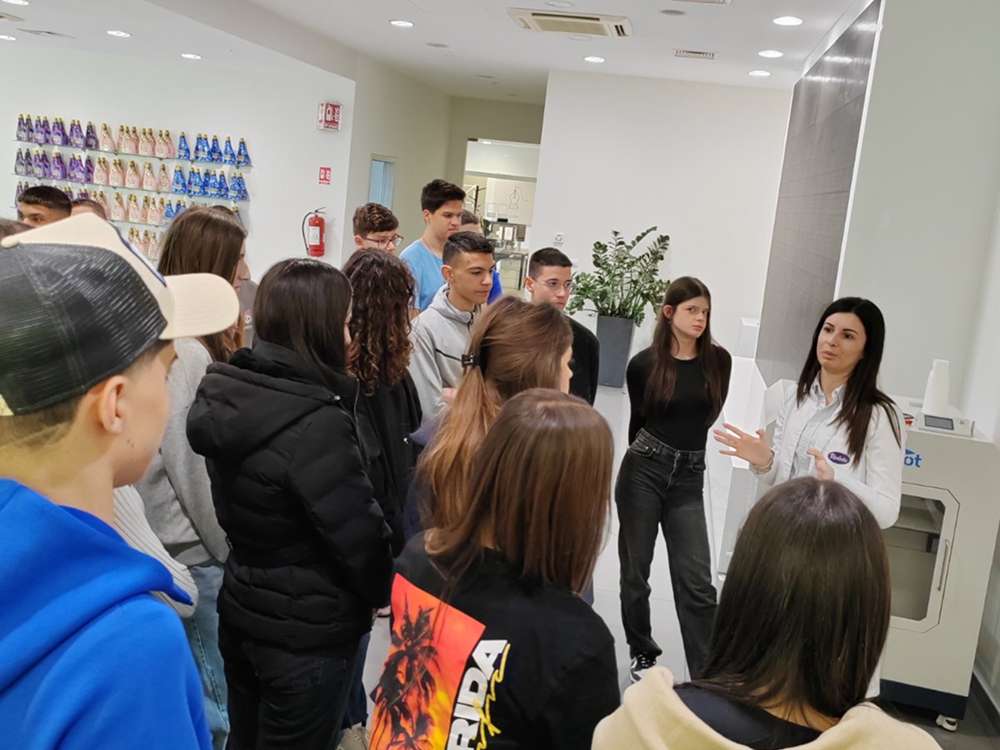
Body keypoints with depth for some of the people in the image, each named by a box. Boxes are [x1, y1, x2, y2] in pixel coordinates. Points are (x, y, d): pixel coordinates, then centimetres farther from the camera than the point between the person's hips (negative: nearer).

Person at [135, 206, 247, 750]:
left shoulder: (192, 343, 7)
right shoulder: (187, 353, -21)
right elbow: (193, 470, -20)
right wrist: (232, 553, -9)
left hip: (189, 543, 9)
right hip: (194, 549, -9)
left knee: (199, 691, 22)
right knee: (210, 703, 4)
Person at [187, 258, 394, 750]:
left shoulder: (226, 392, -3)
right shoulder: (317, 424, -27)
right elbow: (359, 536, -21)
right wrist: (389, 594, -1)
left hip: (240, 610, 8)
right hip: (306, 633, -7)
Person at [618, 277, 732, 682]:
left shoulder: (719, 360, 0)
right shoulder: (644, 363, -4)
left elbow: (710, 412, 12)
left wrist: (683, 441, 11)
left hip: (689, 477, 1)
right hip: (643, 470, 0)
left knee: (696, 581, -4)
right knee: (635, 570, 10)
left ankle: (708, 675, 1)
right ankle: (643, 654, 29)